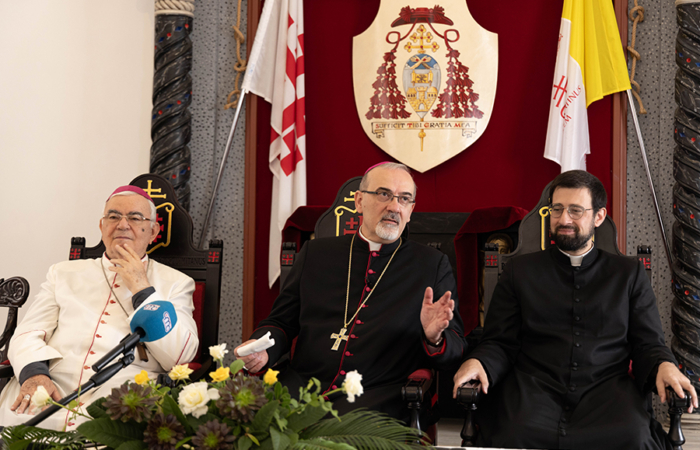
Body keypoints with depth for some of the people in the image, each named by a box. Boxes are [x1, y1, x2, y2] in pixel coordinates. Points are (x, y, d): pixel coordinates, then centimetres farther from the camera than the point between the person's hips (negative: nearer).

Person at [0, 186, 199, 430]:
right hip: (54, 386, 3)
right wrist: (34, 372, -10)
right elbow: (28, 334, 14)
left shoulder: (176, 282, 17)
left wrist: (142, 290, -1)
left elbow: (180, 355, 2)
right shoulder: (64, 273, 24)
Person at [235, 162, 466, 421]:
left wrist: (434, 337, -16)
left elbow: (456, 353, 8)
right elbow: (282, 321, 19)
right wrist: (262, 349, -4)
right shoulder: (316, 253, 17)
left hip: (376, 400, -2)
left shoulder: (433, 265, 11)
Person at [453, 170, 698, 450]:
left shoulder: (629, 274, 19)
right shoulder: (519, 272, 17)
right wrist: (477, 363, -10)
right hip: (534, 385, 0)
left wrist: (664, 366, -9)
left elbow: (648, 343, 15)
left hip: (606, 386, 0)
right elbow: (499, 343, 13)